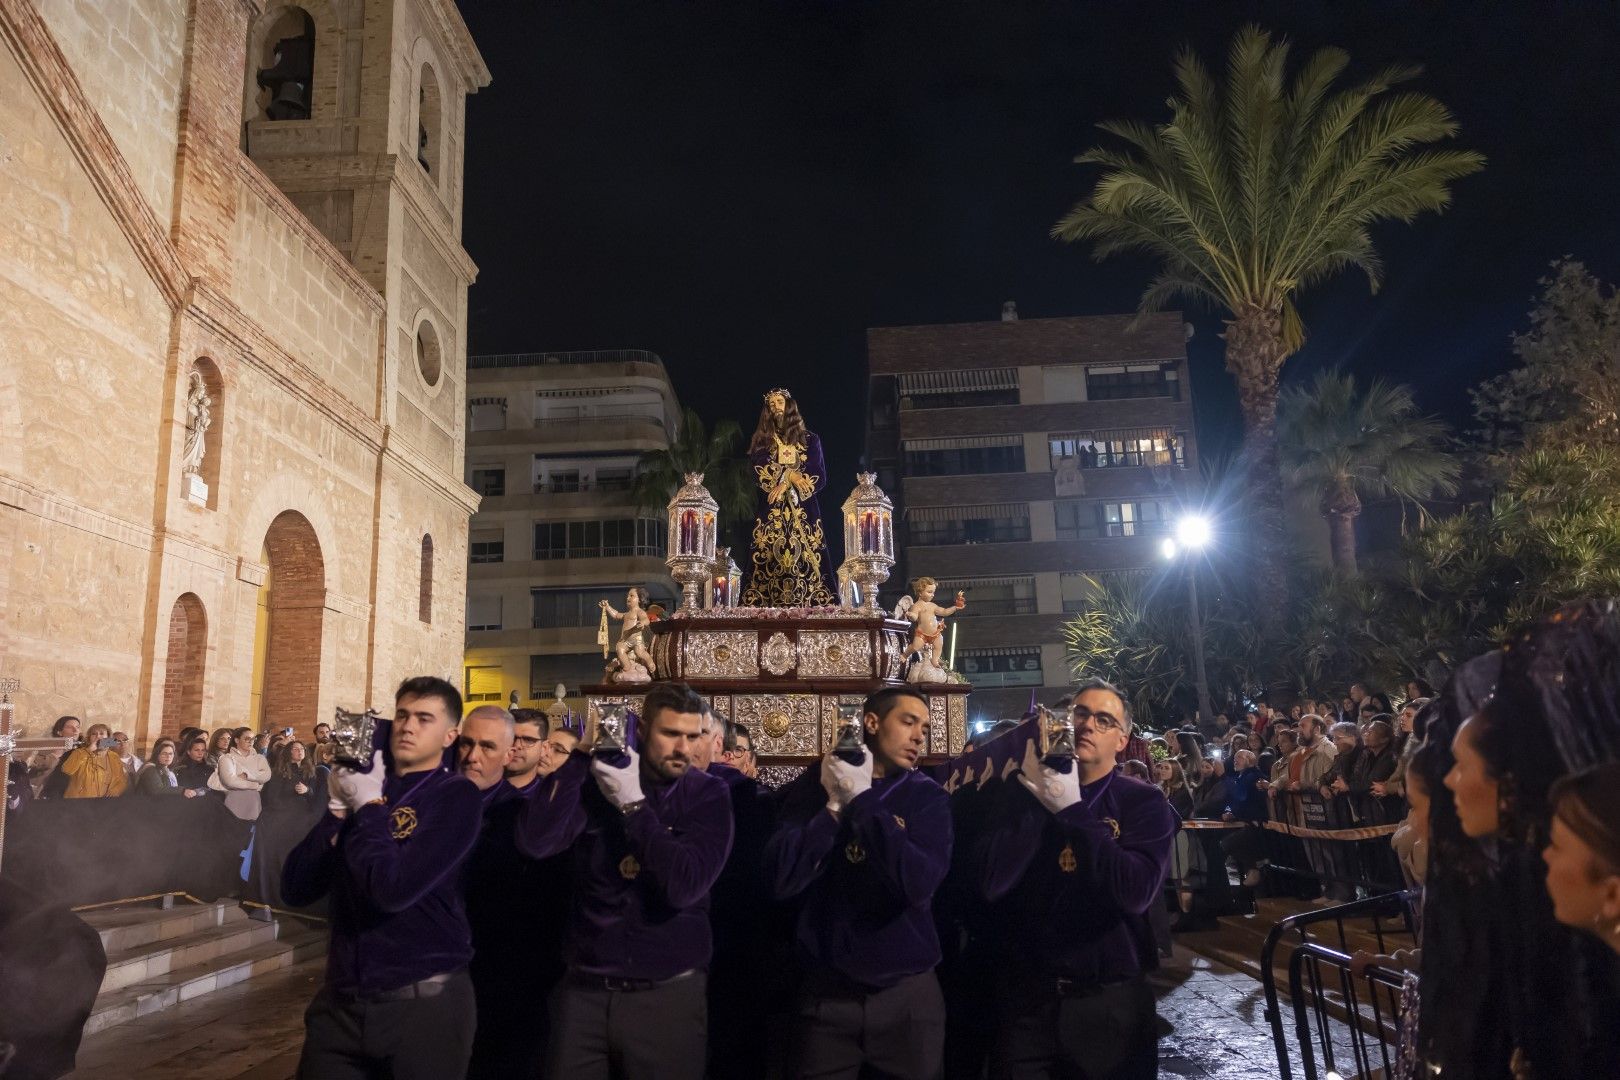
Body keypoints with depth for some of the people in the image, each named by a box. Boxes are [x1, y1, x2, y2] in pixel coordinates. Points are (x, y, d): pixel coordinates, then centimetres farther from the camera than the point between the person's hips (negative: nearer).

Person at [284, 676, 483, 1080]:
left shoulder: (456, 796, -10)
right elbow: (296, 890, 1)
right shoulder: (363, 785, 6)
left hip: (424, 1002, -4)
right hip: (341, 999, 5)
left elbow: (392, 889, -22)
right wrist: (338, 809, -8)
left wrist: (369, 806, -12)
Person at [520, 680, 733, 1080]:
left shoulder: (708, 795, -5)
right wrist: (580, 755, -21)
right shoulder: (600, 778, -1)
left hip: (668, 993, -1)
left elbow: (685, 887, -19)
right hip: (584, 988, 2)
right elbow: (534, 842, -16)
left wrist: (632, 804, -19)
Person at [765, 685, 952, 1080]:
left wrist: (861, 800, -17)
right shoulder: (814, 786, -1)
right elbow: (782, 880, -12)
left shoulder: (928, 796, -1)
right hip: (827, 991, 0)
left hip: (909, 992, 1)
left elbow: (919, 884, -19)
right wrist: (835, 805, -17)